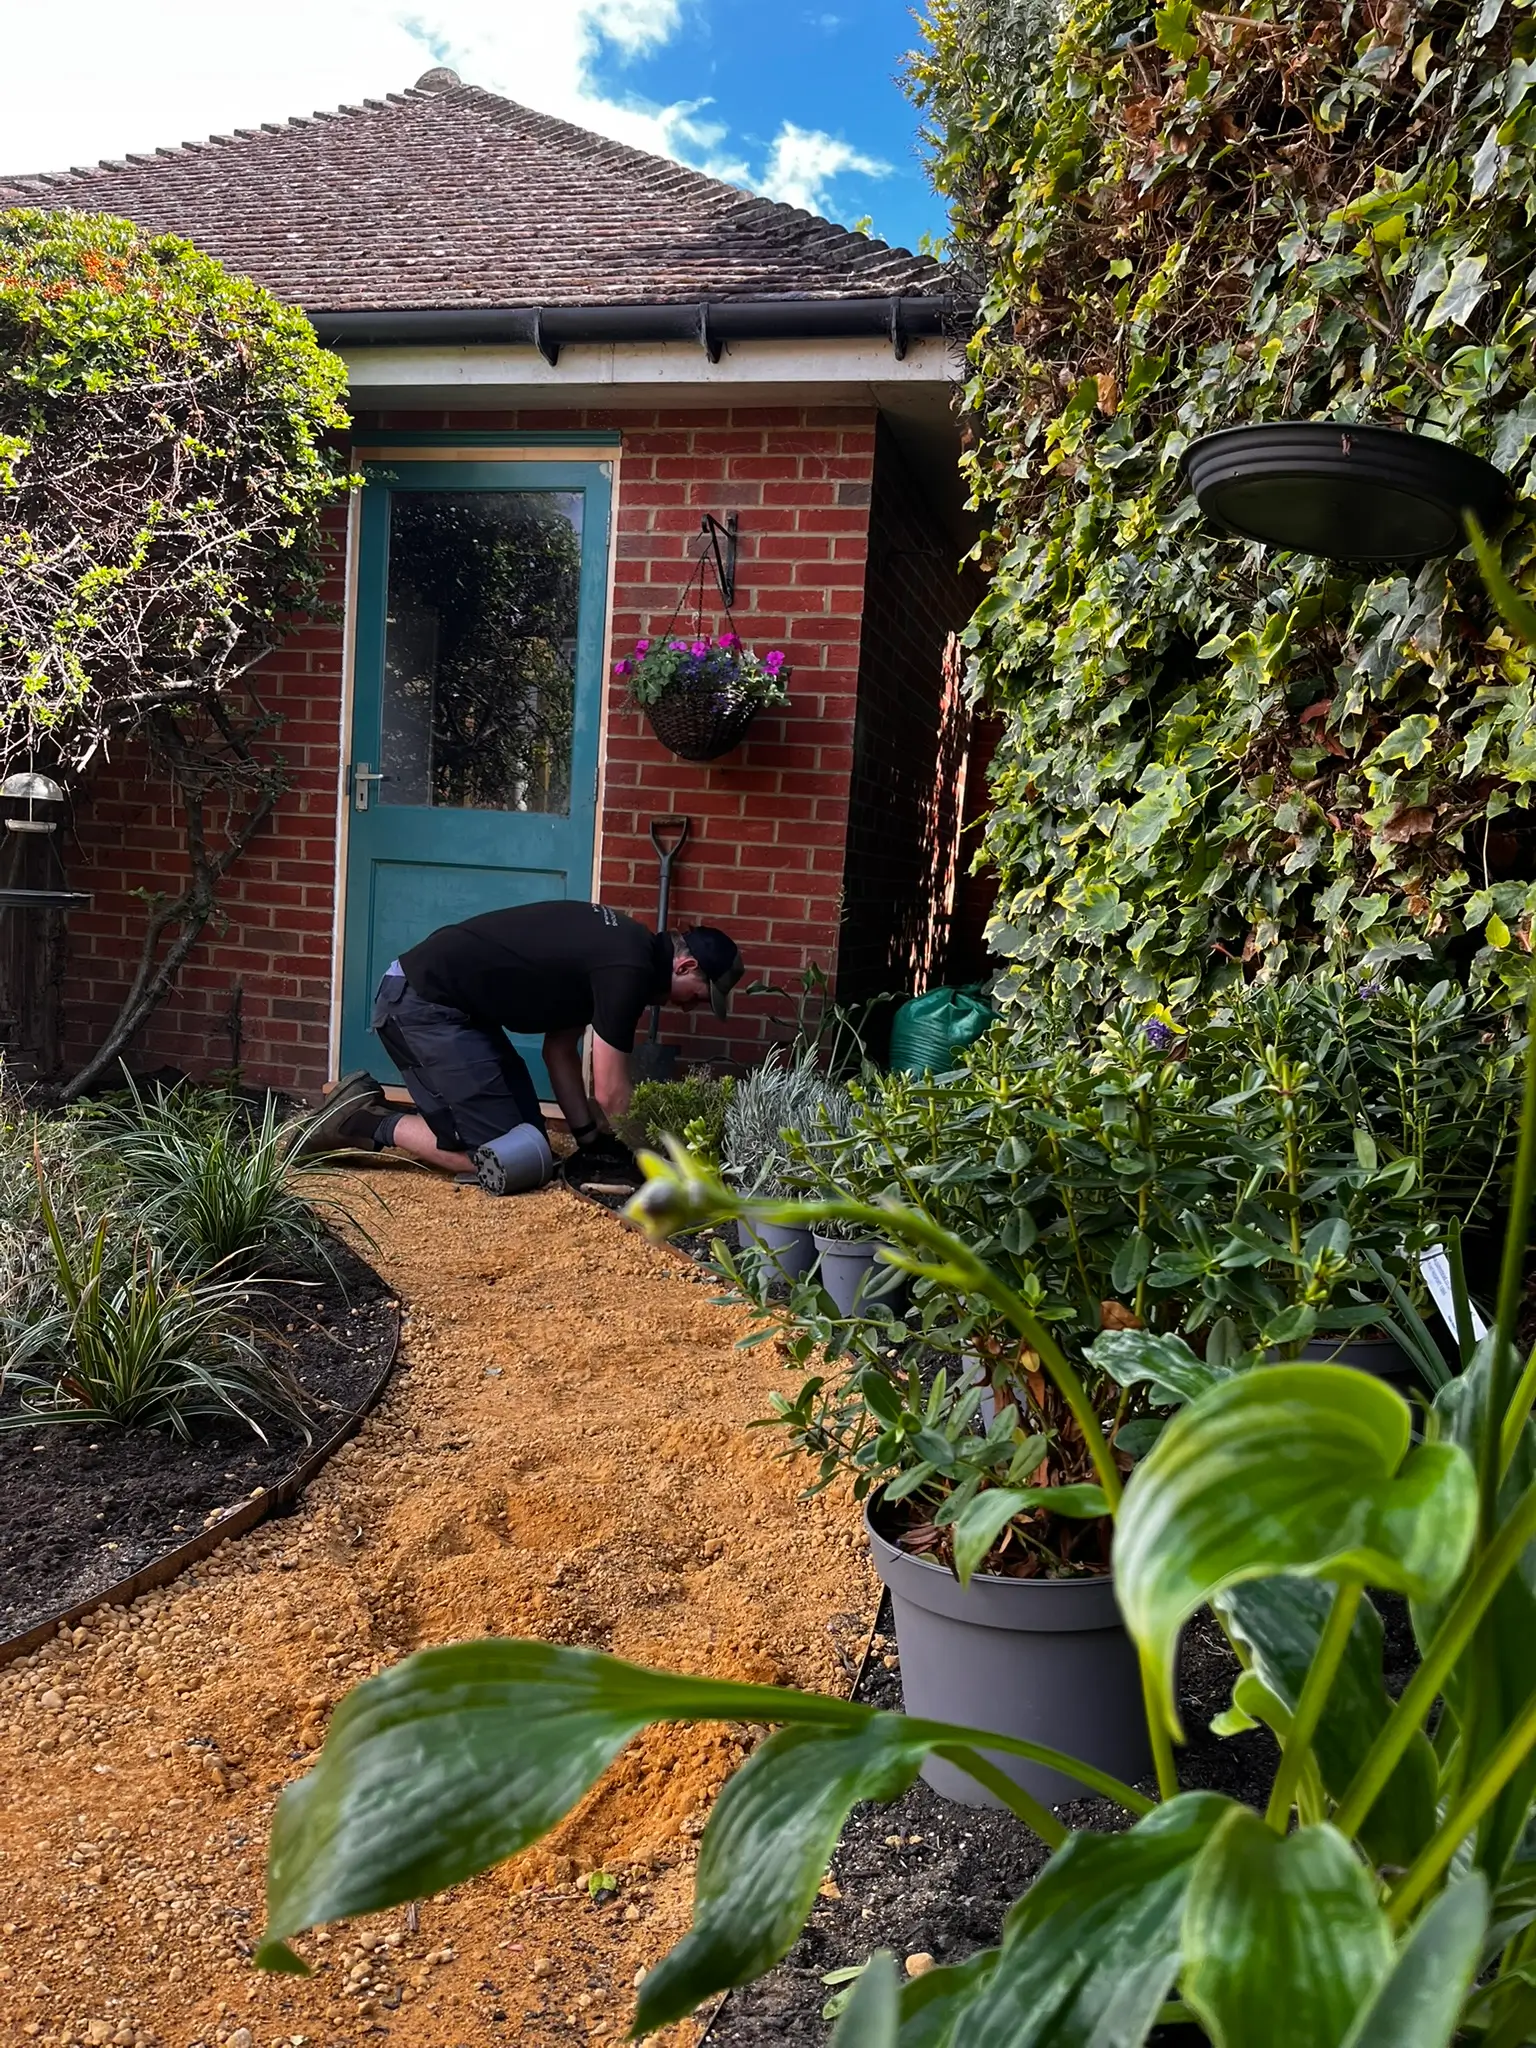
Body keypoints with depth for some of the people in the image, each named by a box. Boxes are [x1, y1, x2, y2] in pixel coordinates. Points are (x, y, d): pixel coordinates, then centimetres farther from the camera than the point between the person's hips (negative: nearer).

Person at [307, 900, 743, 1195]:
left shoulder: (617, 945, 13)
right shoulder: (629, 970, -17)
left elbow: (560, 1050, 15)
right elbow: (610, 1092, -13)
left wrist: (590, 1142, 10)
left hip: (428, 998, 10)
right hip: (424, 1004, -10)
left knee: (527, 1136, 10)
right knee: (504, 1159, -10)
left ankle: (369, 1110, 13)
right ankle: (366, 1124, -2)